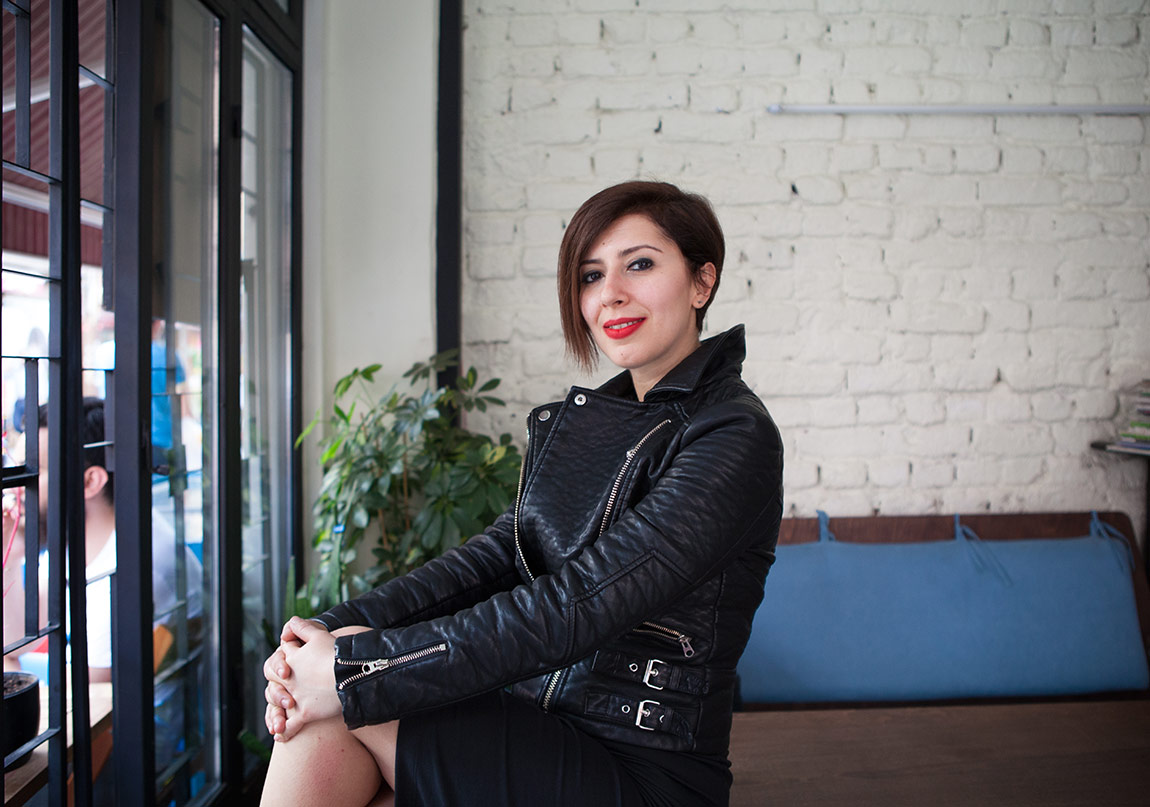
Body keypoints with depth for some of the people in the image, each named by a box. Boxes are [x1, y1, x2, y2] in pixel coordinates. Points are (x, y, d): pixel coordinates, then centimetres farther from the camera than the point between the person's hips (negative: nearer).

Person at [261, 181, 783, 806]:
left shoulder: (734, 439, -15)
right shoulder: (582, 418, 11)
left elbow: (575, 607, -22)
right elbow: (496, 555, 3)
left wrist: (353, 672, -21)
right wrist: (335, 629, -13)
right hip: (535, 727, 6)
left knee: (338, 715, -17)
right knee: (319, 722, -16)